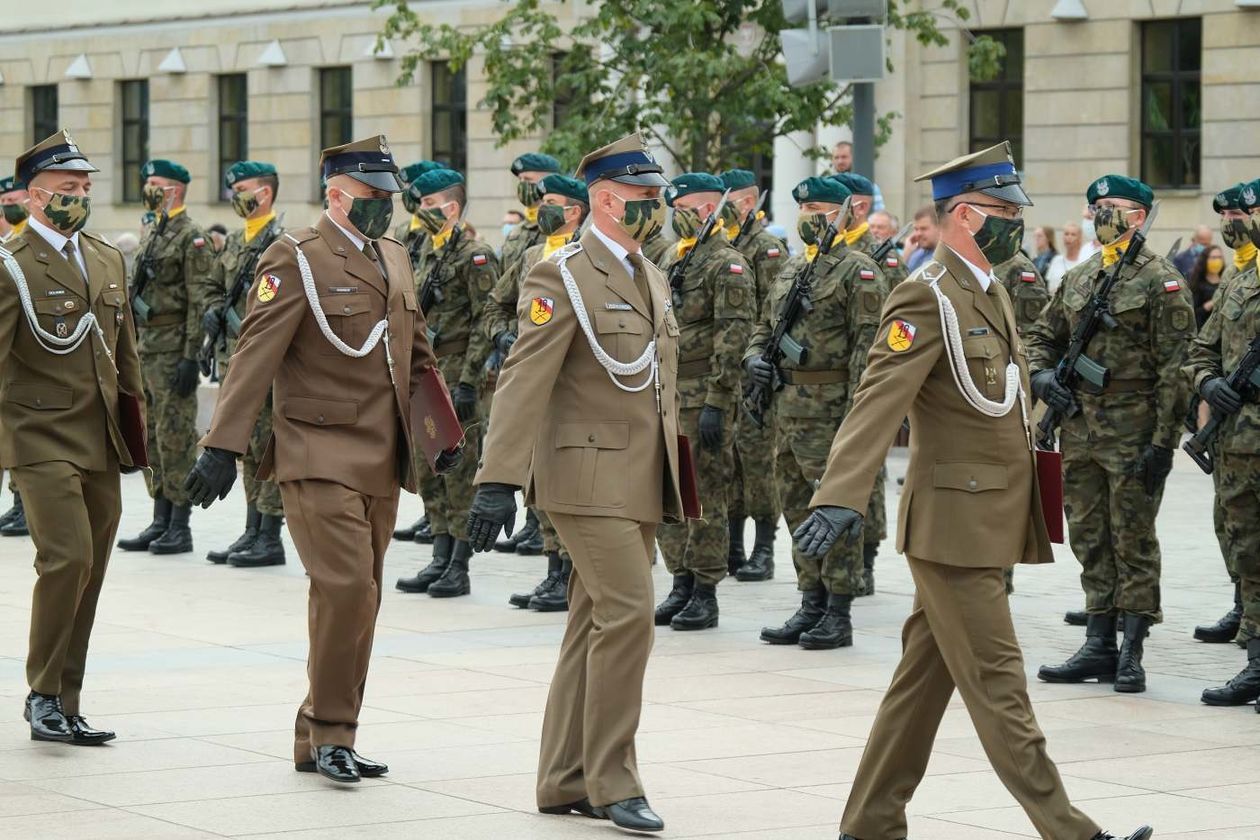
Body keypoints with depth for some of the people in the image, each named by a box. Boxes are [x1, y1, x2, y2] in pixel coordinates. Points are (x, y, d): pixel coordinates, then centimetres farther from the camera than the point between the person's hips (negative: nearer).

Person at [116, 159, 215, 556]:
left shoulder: (191, 237, -10)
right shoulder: (152, 235, 17)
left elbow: (200, 302, -15)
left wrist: (190, 358, -20)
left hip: (172, 352, -9)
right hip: (145, 350, 9)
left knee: (175, 436, -7)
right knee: (150, 438, 10)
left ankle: (180, 527, -3)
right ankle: (160, 522, 15)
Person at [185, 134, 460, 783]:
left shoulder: (394, 258, 16)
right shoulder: (296, 259, -7)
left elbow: (416, 356, 26)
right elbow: (254, 356, -14)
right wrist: (223, 446, -20)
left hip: (381, 462, 7)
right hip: (320, 455, -7)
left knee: (359, 600, 9)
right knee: (346, 587, -18)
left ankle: (320, 741, 17)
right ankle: (330, 730, -5)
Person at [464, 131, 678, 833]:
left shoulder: (652, 279, 16)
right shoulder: (563, 278, -10)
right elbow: (524, 382, -17)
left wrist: (671, 480, 20)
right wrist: (499, 480, -23)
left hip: (641, 484, 8)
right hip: (589, 477, -8)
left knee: (597, 627, 10)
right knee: (628, 613, -15)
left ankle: (567, 782, 16)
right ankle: (612, 781, -7)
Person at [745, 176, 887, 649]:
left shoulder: (858, 271, -8)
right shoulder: (791, 270, 17)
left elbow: (868, 344, -14)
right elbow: (766, 326, 27)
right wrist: (755, 357, 4)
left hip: (834, 408, -8)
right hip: (789, 407, 8)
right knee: (798, 508, 12)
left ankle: (839, 615, -1)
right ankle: (811, 606, 20)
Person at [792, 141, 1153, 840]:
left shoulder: (991, 292, 15)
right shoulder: (928, 298, -15)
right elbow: (877, 402, -25)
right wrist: (839, 497, -37)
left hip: (989, 520, 9)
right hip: (955, 525, -9)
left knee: (924, 680, 13)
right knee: (997, 684, -5)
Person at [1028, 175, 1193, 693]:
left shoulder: (1160, 282, -7)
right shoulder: (1078, 279, 13)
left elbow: (1175, 369, -11)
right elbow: (1041, 335, 23)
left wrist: (1164, 442, -17)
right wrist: (1041, 374, 0)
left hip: (1133, 431, -7)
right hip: (1079, 429, 7)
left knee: (1133, 542, -1)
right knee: (1089, 539, 10)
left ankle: (1132, 652, 3)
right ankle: (1099, 645, 17)